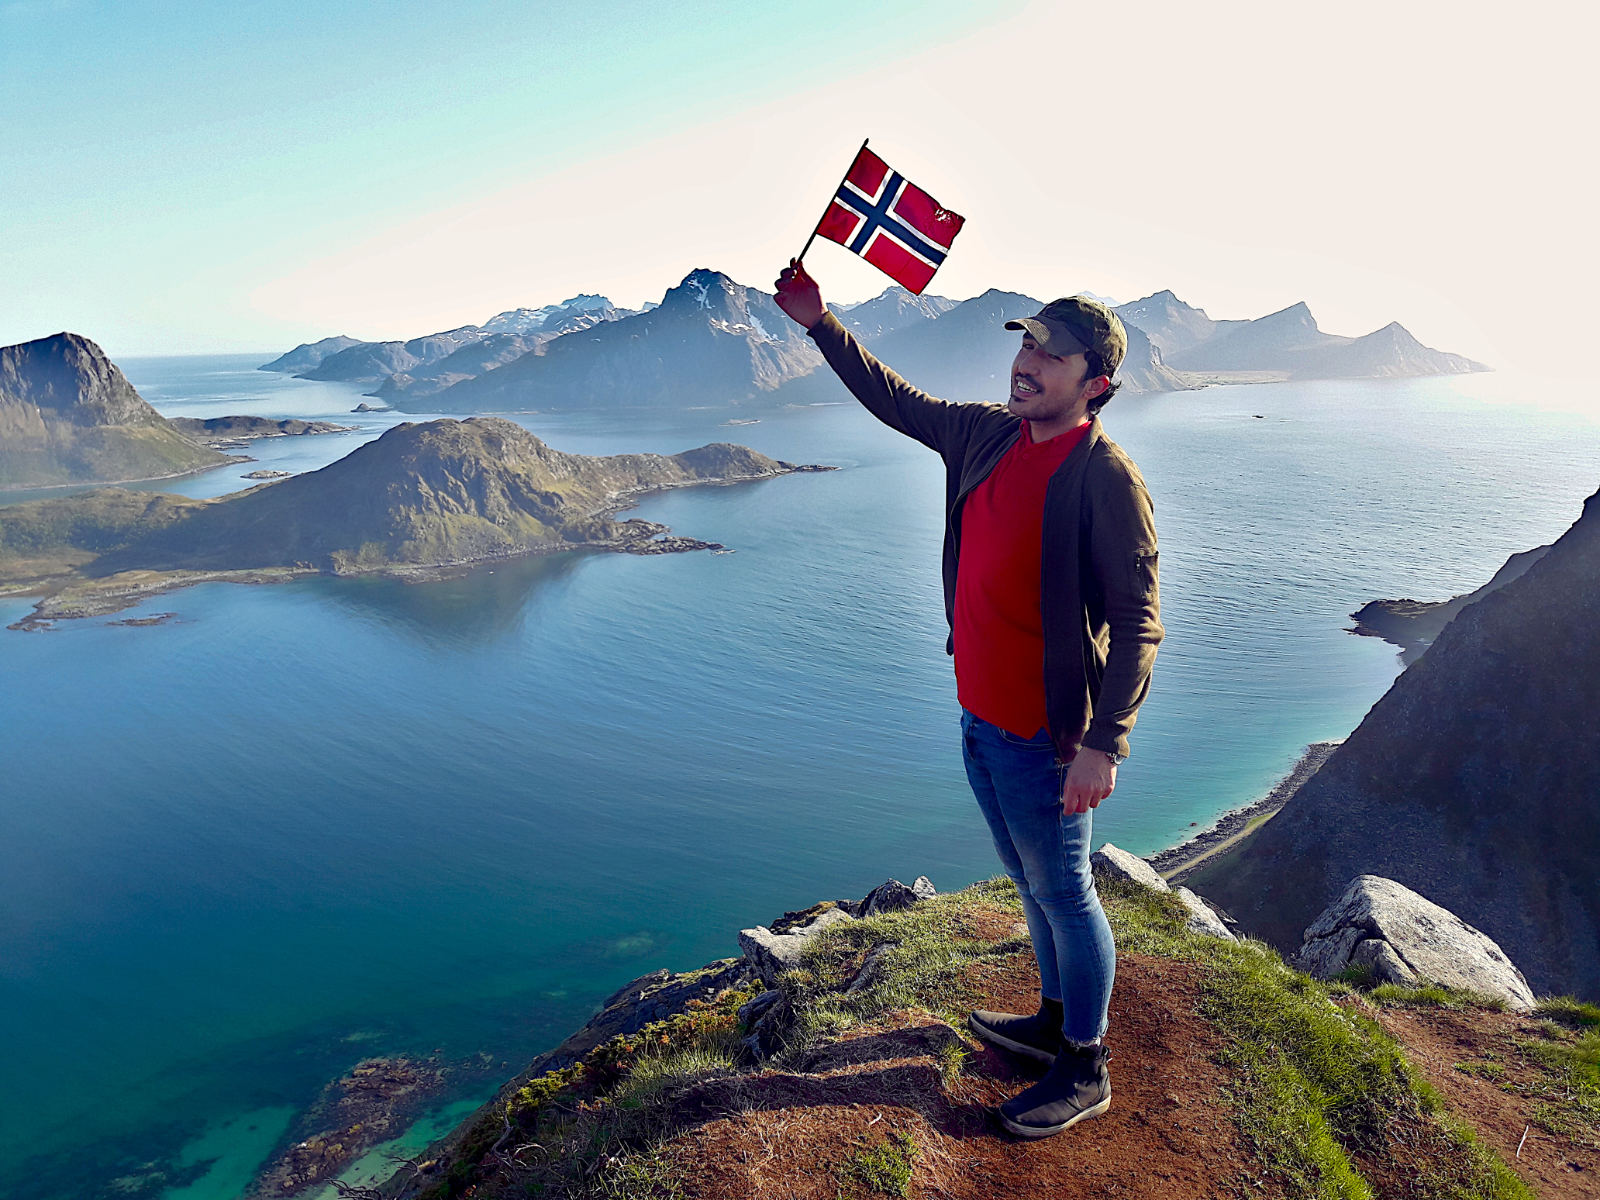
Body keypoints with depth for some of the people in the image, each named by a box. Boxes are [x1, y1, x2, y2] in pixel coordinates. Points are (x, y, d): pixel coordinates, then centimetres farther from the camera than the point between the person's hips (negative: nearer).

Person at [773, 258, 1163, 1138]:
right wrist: (820, 325, 14)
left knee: (1064, 894, 10)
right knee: (1031, 886, 23)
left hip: (1045, 736, -7)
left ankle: (1085, 1071, 31)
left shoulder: (1107, 480, -20)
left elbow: (1137, 623, -20)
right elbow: (893, 399, 16)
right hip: (979, 718, 8)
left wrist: (1103, 742, -26)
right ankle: (1054, 1021, 45)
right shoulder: (986, 435, 2)